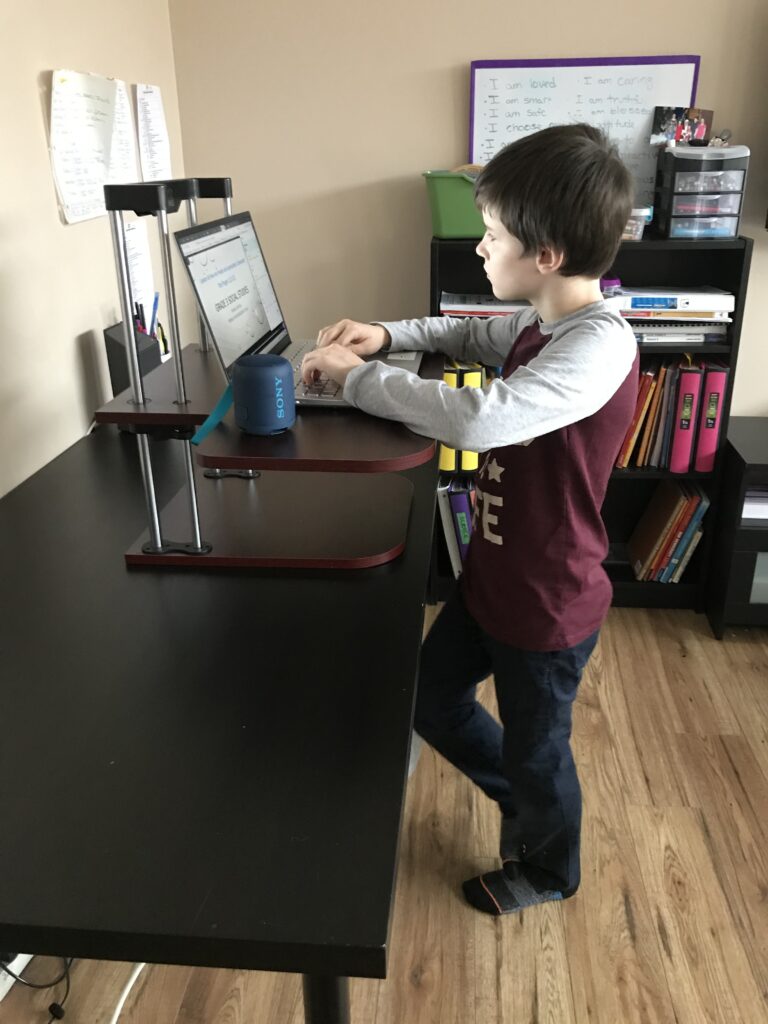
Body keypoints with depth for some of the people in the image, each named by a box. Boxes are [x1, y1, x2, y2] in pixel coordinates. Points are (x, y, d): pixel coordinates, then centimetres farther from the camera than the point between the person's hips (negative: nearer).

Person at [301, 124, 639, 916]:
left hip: (547, 605, -8)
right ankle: (522, 801, 49)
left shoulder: (597, 346, -30)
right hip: (491, 577, 8)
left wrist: (356, 377, -29)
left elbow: (481, 417, -44)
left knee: (534, 748, 16)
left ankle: (547, 867, 49)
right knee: (431, 696, 22)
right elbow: (471, 334, 21)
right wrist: (389, 336, 3)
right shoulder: (541, 324, -1)